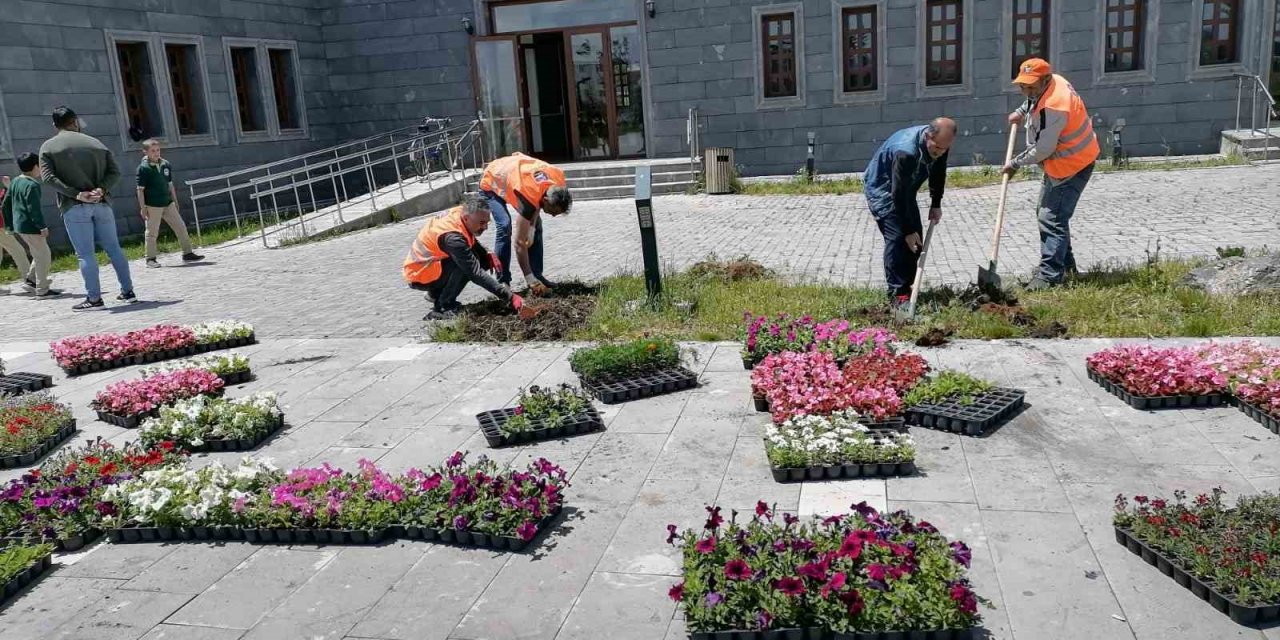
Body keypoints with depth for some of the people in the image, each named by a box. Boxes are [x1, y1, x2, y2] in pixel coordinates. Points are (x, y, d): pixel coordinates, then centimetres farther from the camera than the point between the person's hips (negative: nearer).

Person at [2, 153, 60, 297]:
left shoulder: (15, 182, 11)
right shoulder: (32, 185, -17)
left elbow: (6, 204, 17)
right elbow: (34, 209, -22)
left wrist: (10, 224, 22)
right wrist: (42, 226, -18)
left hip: (19, 225, 9)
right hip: (31, 226, -9)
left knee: (40, 254, 21)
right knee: (43, 256, -1)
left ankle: (30, 279, 20)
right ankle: (42, 290, 3)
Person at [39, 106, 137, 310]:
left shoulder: (48, 147, 4)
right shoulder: (95, 143, 11)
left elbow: (48, 177, -9)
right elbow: (114, 172, 3)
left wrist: (76, 194, -13)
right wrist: (101, 189, -9)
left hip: (74, 208, -3)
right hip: (101, 204, 3)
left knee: (86, 254, -1)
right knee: (114, 249, 10)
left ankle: (94, 298, 0)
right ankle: (128, 291, 13)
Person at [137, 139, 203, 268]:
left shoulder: (165, 164, 7)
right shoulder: (143, 168, -9)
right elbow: (140, 189, -8)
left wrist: (175, 202, 16)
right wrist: (142, 208, -11)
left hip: (168, 203, 6)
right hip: (152, 206, -6)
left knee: (180, 227, 5)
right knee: (152, 233, 3)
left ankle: (187, 253, 12)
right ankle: (150, 259, 12)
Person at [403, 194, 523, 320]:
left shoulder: (461, 212, -11)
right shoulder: (453, 237, -34)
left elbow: (472, 241, 9)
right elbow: (476, 273, -36)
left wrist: (487, 255, -11)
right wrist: (510, 297, -36)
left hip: (432, 263, 9)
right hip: (418, 274, -9)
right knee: (467, 266, -29)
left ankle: (436, 293, 13)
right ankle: (442, 307, -12)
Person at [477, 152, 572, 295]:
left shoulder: (558, 178, -26)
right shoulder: (528, 197, -42)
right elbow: (520, 243, -37)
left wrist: (531, 226, -11)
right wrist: (529, 279, -35)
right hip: (491, 185, -7)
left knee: (536, 225, -2)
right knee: (505, 227, -23)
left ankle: (537, 275, 6)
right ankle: (503, 282, -16)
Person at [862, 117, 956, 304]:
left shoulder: (939, 142, -15)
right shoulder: (905, 152, -39)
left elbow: (938, 172, 5)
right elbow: (898, 195, -33)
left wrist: (936, 204, 1)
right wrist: (908, 230, -28)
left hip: (905, 189, 8)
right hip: (882, 189, -8)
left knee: (916, 240, 5)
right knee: (897, 237, -18)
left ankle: (906, 287, 14)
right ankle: (897, 294, -14)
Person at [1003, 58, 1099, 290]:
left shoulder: (1053, 108, -31)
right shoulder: (1052, 81, 0)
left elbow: (1042, 150, -26)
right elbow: (1034, 99, 27)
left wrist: (1015, 163, -13)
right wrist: (1021, 112, 14)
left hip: (1071, 167, -11)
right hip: (1060, 164, 11)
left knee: (1052, 218, -14)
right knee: (1049, 213, 19)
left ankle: (1050, 275, -12)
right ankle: (1066, 265, 31)